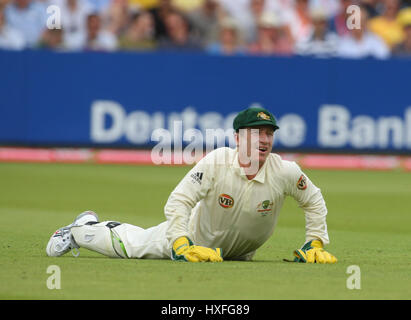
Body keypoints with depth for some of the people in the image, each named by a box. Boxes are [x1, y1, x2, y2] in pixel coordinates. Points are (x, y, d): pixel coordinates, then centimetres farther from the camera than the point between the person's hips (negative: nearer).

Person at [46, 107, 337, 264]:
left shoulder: (286, 172, -28)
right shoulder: (217, 162, -32)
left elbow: (314, 201, -9)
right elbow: (178, 201, -28)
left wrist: (315, 244, -14)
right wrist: (181, 246, -38)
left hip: (240, 253, 2)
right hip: (198, 235, -2)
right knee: (130, 244, 8)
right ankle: (86, 229, 38)